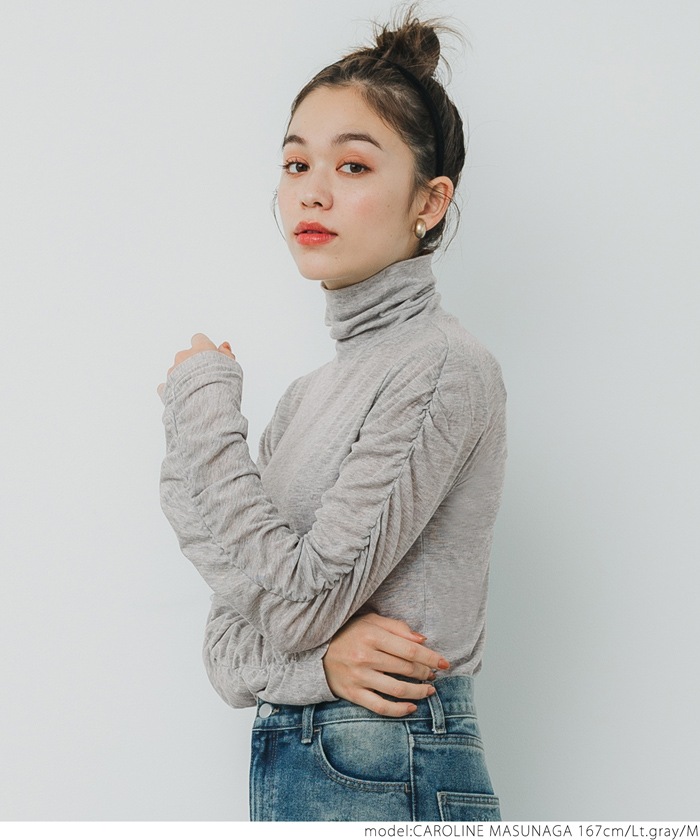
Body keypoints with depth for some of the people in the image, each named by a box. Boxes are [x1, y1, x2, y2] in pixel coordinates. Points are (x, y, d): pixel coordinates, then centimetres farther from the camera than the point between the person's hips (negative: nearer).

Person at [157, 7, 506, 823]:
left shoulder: (443, 369, -13)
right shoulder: (306, 393, 10)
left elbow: (298, 601, -18)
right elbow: (229, 640, 7)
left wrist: (204, 407, -9)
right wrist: (317, 655, -14)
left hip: (392, 780, -6)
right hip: (284, 766, 6)